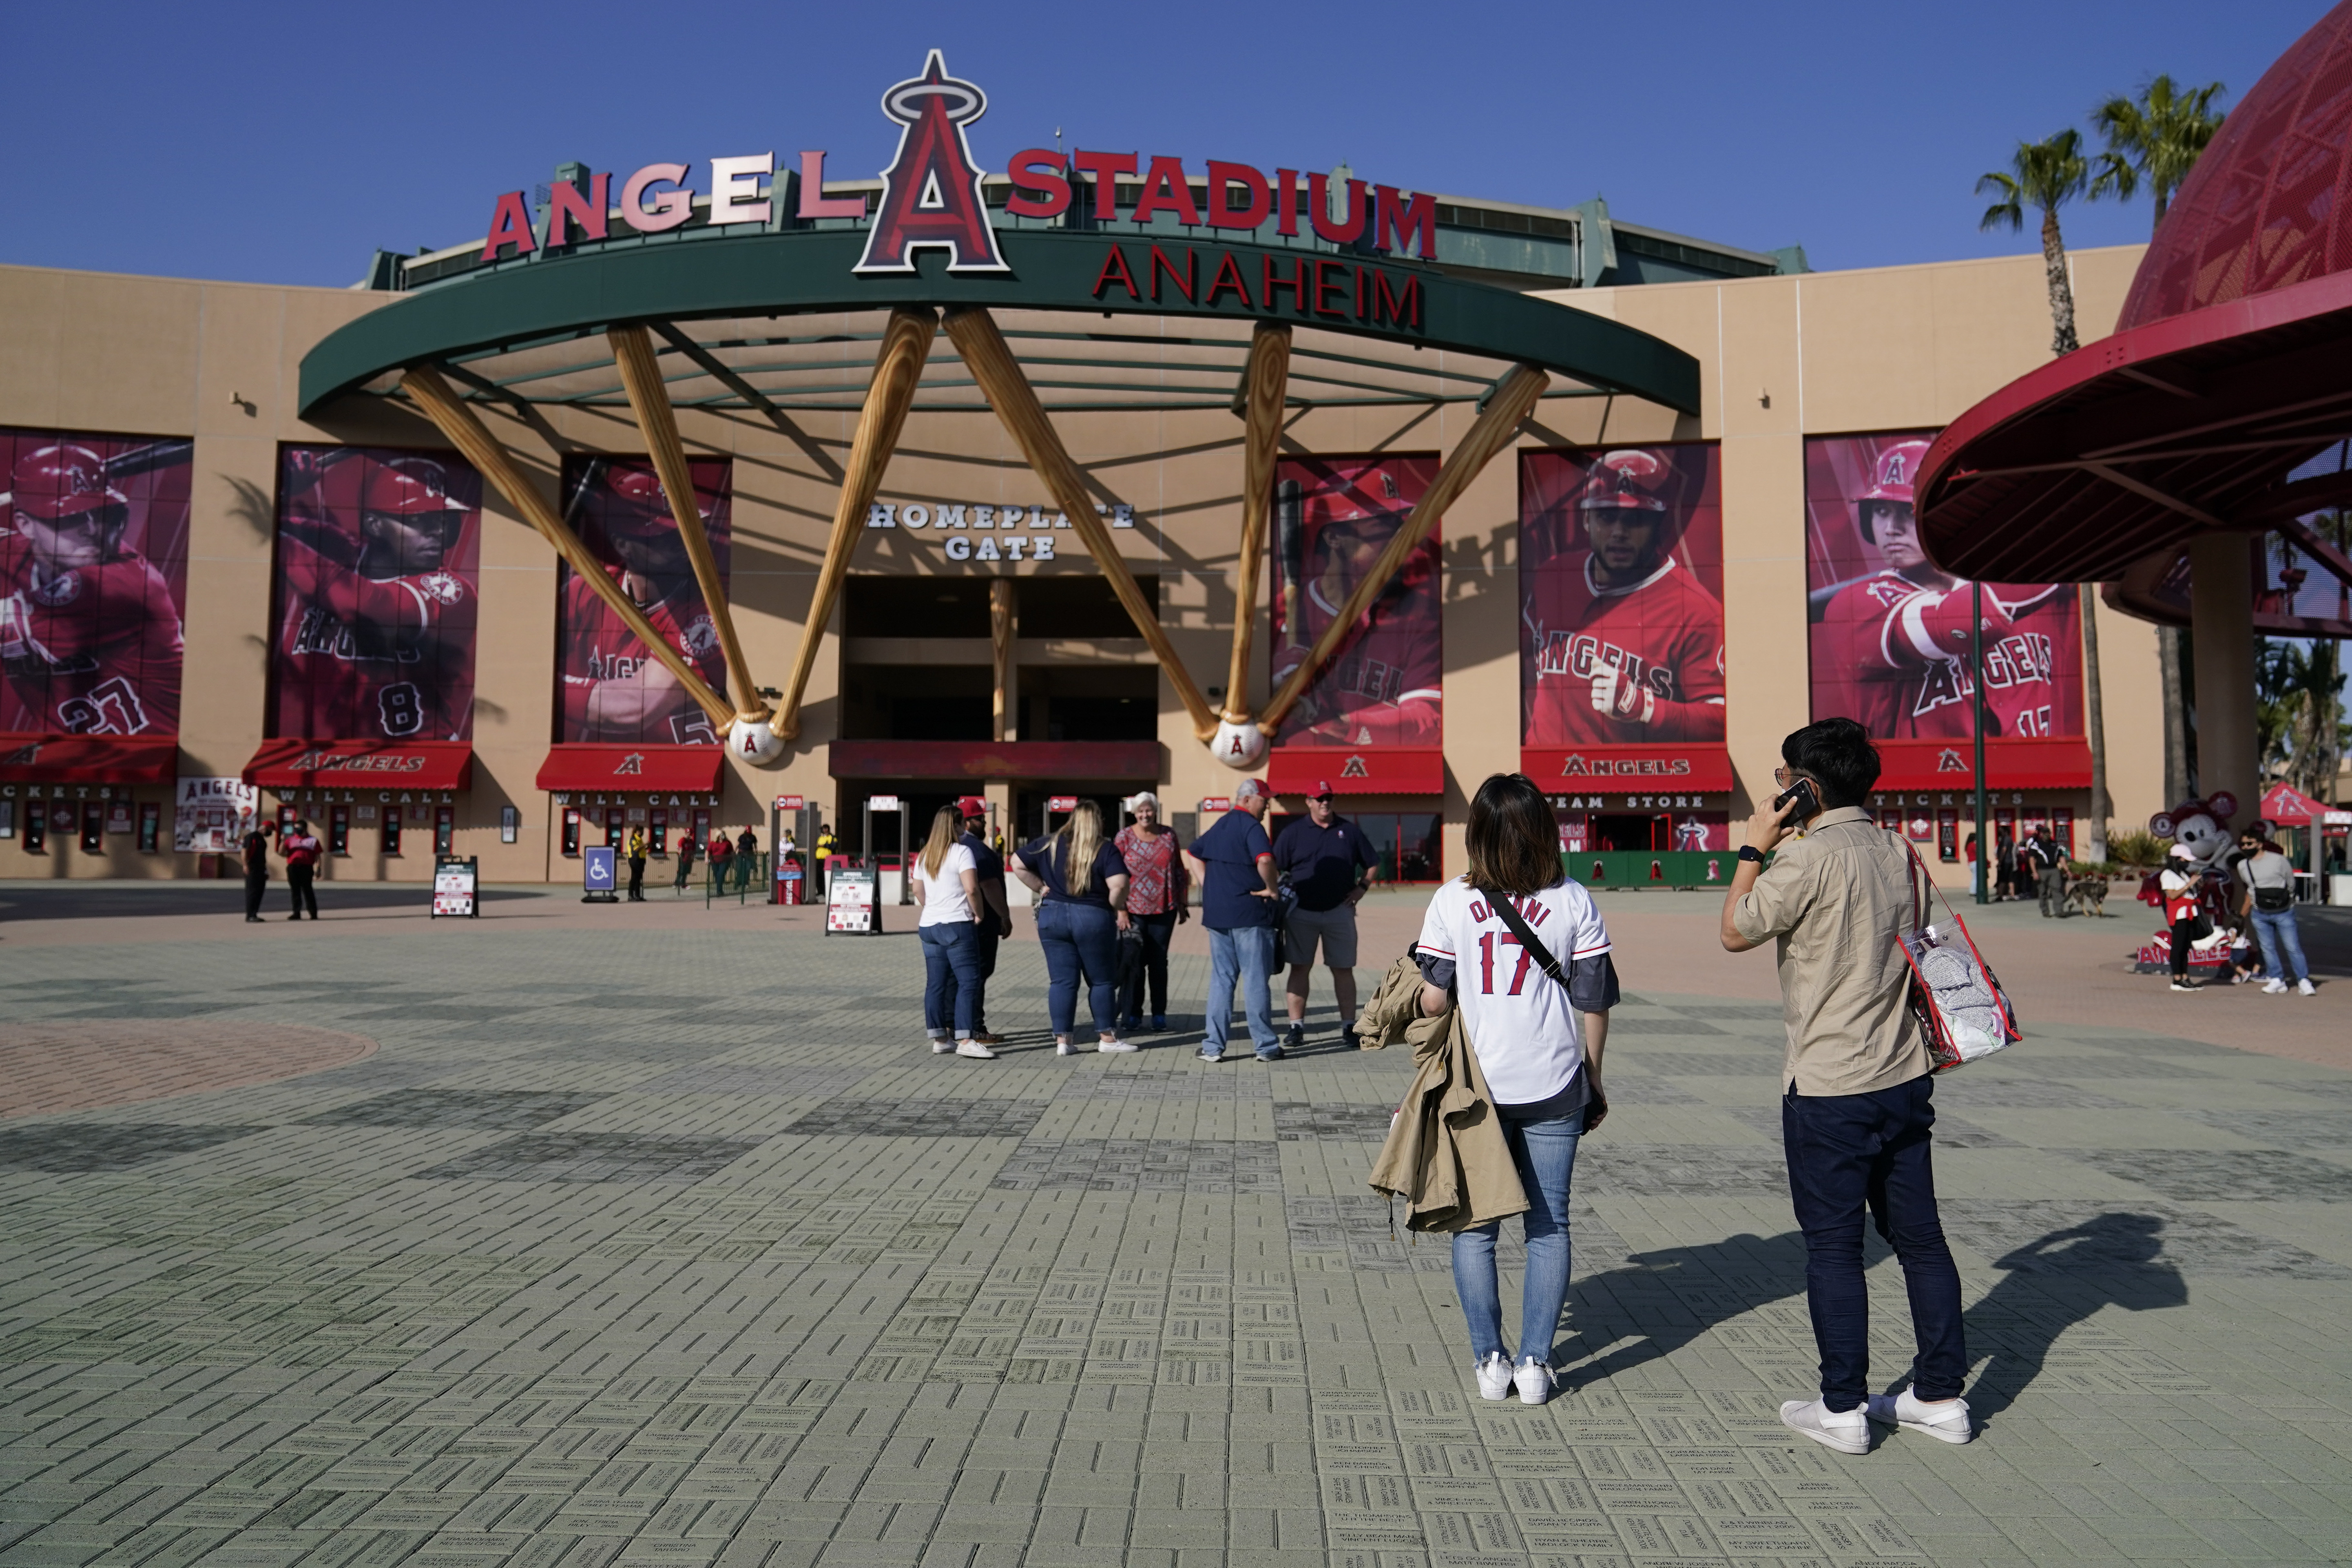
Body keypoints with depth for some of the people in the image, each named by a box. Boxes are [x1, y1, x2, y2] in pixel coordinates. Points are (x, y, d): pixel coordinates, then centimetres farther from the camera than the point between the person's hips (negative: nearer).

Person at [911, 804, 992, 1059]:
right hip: (957, 925, -8)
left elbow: (918, 891, 18)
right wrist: (979, 914, -5)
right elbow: (971, 889, -18)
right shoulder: (961, 851, -9)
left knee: (936, 984, 8)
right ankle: (965, 1041, -12)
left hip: (929, 926, 8)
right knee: (969, 982, -7)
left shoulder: (924, 855, 13)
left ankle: (939, 1039, 11)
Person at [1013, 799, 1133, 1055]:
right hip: (1093, 919, -3)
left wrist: (1040, 887, 10)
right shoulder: (1106, 850, -7)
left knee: (1061, 981, 6)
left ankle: (1062, 1040, 6)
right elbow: (1119, 885, -19)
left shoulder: (1050, 845, 5)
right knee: (1101, 981, 9)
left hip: (1052, 916, 3)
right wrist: (1115, 908, -2)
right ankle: (1107, 1037, 15)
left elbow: (1017, 864, 8)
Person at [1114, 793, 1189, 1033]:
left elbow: (1179, 872, 11)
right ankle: (1131, 1016, 8)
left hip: (1164, 910, 2)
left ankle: (1159, 1015, 14)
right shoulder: (1125, 837, -2)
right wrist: (1120, 910, -10)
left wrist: (1183, 905, 10)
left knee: (1159, 962, 7)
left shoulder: (1169, 836, 5)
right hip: (1134, 911, -2)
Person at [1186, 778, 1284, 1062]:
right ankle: (1266, 1047, 7)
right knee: (1256, 980, 0)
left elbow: (1194, 853, 27)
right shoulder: (1251, 826, -11)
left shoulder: (1220, 826, 16)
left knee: (1221, 980, 10)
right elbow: (1265, 860, -29)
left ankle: (1214, 1047, 9)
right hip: (1250, 915, -7)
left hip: (1217, 915, 7)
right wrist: (1270, 888, -13)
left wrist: (1210, 888, 18)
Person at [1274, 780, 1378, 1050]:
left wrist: (1361, 888, 2)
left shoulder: (1350, 831, 7)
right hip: (1302, 913, -1)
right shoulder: (1293, 833, 4)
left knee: (1343, 969, 4)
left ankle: (1349, 1027, 11)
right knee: (1299, 968, 0)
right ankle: (1297, 1028, 5)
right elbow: (1274, 868, 4)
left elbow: (1371, 864, 15)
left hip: (1340, 913, 1)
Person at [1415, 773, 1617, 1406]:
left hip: (1475, 1086, -1)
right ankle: (1535, 1364, 13)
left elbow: (1432, 1001, -8)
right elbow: (1596, 1001, -1)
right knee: (1548, 1226, 11)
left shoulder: (1452, 900, -6)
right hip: (1553, 1089, 1)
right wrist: (1594, 1080, 12)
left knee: (1474, 1226, 11)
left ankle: (1489, 1361, 14)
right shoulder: (1573, 901, -3)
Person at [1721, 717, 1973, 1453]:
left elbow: (1735, 933, -7)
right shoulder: (1897, 853, 5)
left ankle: (1842, 1409, 12)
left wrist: (1756, 847, 2)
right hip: (1906, 1079, 7)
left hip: (1830, 1089, -7)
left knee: (1833, 1248, 3)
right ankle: (1941, 1396, 23)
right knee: (1919, 1235, 14)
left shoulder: (1809, 860, -17)